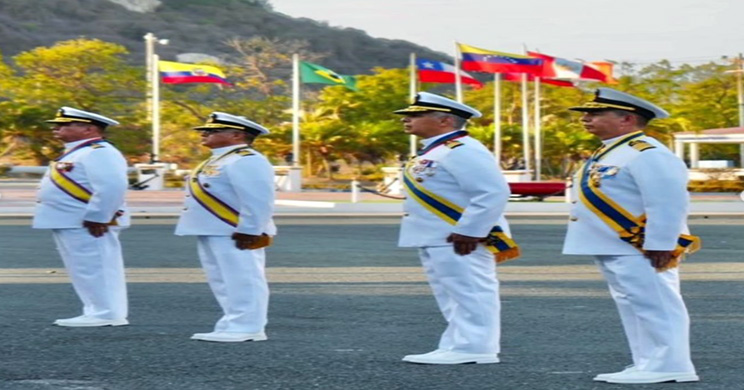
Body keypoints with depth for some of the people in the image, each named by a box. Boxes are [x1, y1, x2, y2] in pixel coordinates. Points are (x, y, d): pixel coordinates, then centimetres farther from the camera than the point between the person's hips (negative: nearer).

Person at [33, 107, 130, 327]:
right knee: (85, 271, 12)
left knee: (94, 269, -8)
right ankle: (98, 313, 15)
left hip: (87, 225, -11)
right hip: (70, 223, 11)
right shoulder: (76, 153, 18)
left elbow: (112, 186, -26)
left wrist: (97, 217, -26)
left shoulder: (98, 152, -16)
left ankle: (107, 315, -6)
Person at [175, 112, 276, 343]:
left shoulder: (246, 161, -14)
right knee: (223, 282, 12)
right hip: (213, 232, 11)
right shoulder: (219, 161, 19)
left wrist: (248, 231, -24)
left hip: (234, 235, -11)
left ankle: (245, 329, -8)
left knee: (242, 281, -8)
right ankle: (235, 327, 16)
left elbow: (258, 200, -22)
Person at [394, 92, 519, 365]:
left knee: (469, 293, -7)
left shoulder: (462, 151, -17)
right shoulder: (433, 151, 17)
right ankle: (458, 347, 19)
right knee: (452, 296, 14)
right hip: (435, 239, 11)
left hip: (458, 240, -11)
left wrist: (469, 231, -25)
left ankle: (473, 349, -5)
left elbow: (493, 192, -24)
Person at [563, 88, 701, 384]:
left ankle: (667, 367, -6)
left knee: (653, 306, -8)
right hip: (612, 249, 11)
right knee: (634, 307, 13)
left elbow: (668, 203, -22)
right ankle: (649, 365, 18)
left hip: (637, 250, -11)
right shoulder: (608, 154, 16)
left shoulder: (647, 154, -17)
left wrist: (660, 246, -25)